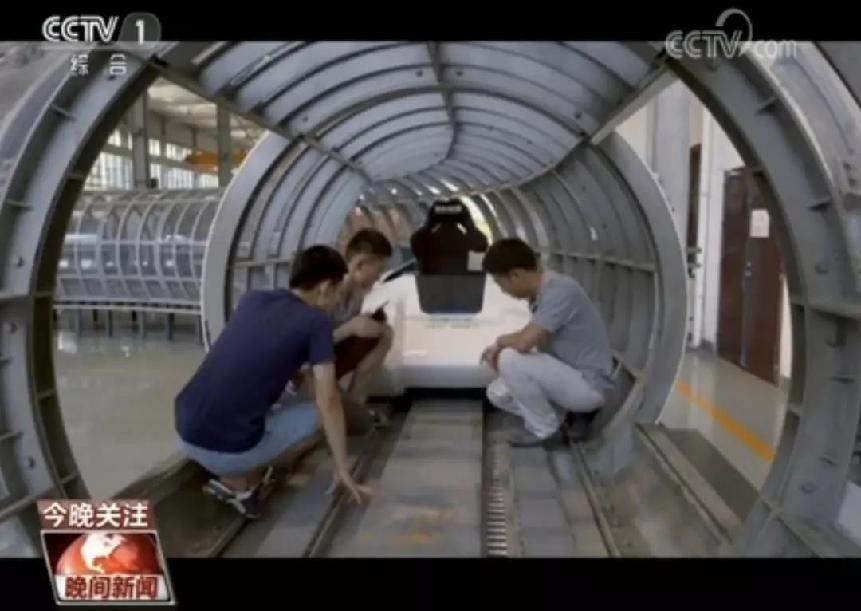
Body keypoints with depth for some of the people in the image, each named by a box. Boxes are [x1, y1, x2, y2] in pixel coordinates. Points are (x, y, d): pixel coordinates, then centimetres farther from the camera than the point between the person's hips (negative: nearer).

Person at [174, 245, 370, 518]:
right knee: (313, 411, 17)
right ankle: (238, 482, 7)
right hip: (228, 451, -6)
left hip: (184, 433, 6)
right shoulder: (316, 322, -6)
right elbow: (327, 402, -5)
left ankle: (235, 475, 18)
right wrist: (342, 469, 4)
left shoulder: (251, 299, 11)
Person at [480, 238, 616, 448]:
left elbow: (523, 342, -31)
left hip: (589, 386, -9)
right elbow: (531, 339, 16)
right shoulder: (540, 292, 4)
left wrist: (500, 341, -9)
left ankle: (544, 431, -6)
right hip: (569, 378, 9)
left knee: (510, 359, -23)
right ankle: (565, 416, 11)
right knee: (497, 392, 8)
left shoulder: (560, 290, -26)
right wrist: (499, 349, 0)